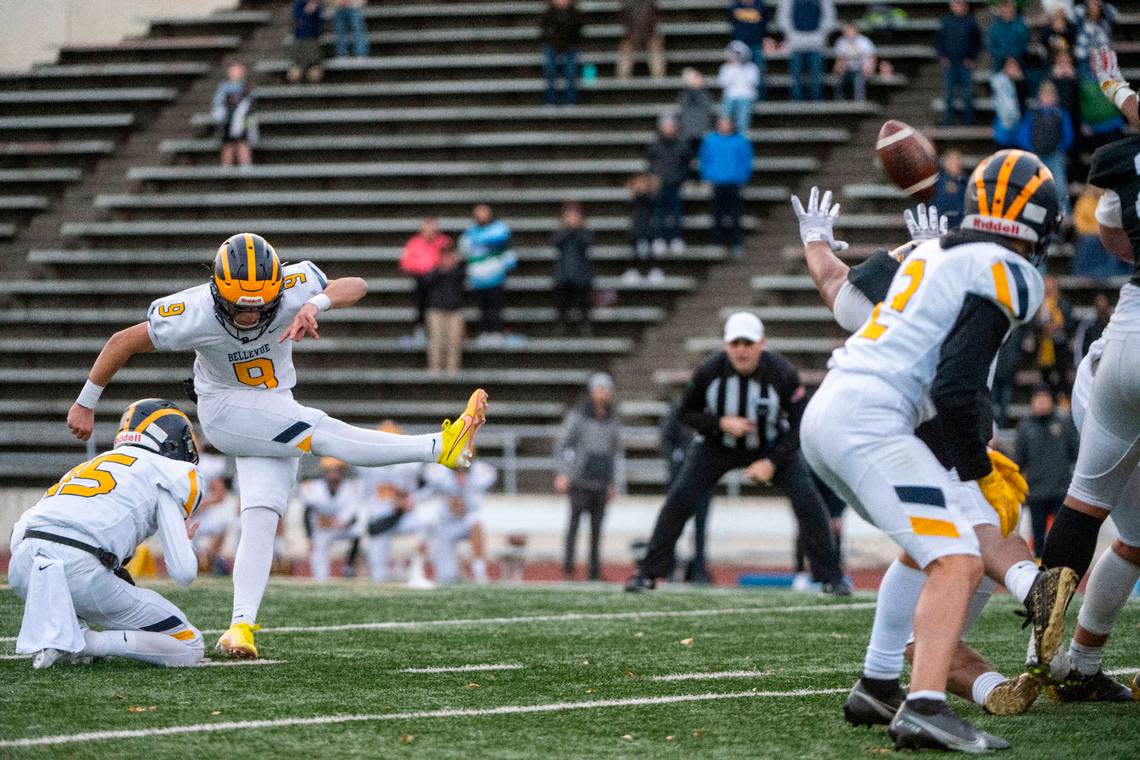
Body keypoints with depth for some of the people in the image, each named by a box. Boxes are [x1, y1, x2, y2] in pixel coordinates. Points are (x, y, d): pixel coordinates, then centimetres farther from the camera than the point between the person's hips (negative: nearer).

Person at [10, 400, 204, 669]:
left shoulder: (91, 464, 33)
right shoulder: (166, 471, 13)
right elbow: (183, 573, 5)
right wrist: (184, 539, 29)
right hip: (81, 573, -6)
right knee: (189, 649, 6)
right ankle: (79, 643, -11)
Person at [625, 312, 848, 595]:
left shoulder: (782, 374, -27)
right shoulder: (709, 372, -23)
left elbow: (800, 425, -17)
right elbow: (687, 413, -8)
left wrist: (772, 462, -25)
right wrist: (721, 424, -26)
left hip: (772, 447, -1)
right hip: (719, 445, 1)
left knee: (808, 502, -14)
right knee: (679, 500, -12)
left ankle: (831, 576, -1)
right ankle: (648, 573, -3)